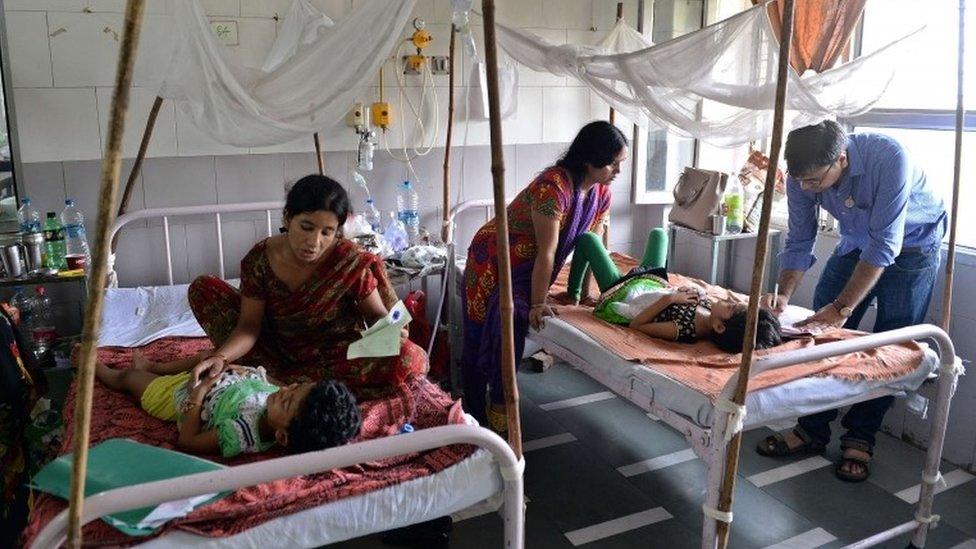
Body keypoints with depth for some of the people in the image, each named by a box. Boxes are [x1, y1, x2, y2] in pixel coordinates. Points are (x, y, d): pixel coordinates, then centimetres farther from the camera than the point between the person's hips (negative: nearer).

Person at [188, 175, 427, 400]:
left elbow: (376, 314, -12)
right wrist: (220, 357, -32)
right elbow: (249, 325, -13)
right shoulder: (260, 259, -15)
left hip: (336, 355, -1)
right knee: (204, 288, -5)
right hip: (278, 348, 2)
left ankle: (278, 380, -24)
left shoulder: (351, 262, -22)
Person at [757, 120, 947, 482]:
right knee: (823, 330, -3)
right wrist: (784, 294, -28)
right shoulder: (803, 175, -23)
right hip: (857, 241, 4)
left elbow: (884, 245, -38)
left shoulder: (888, 157, -38)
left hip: (913, 243, -4)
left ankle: (860, 438, 7)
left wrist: (841, 308, -40)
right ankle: (813, 430, 7)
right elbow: (799, 243, -13)